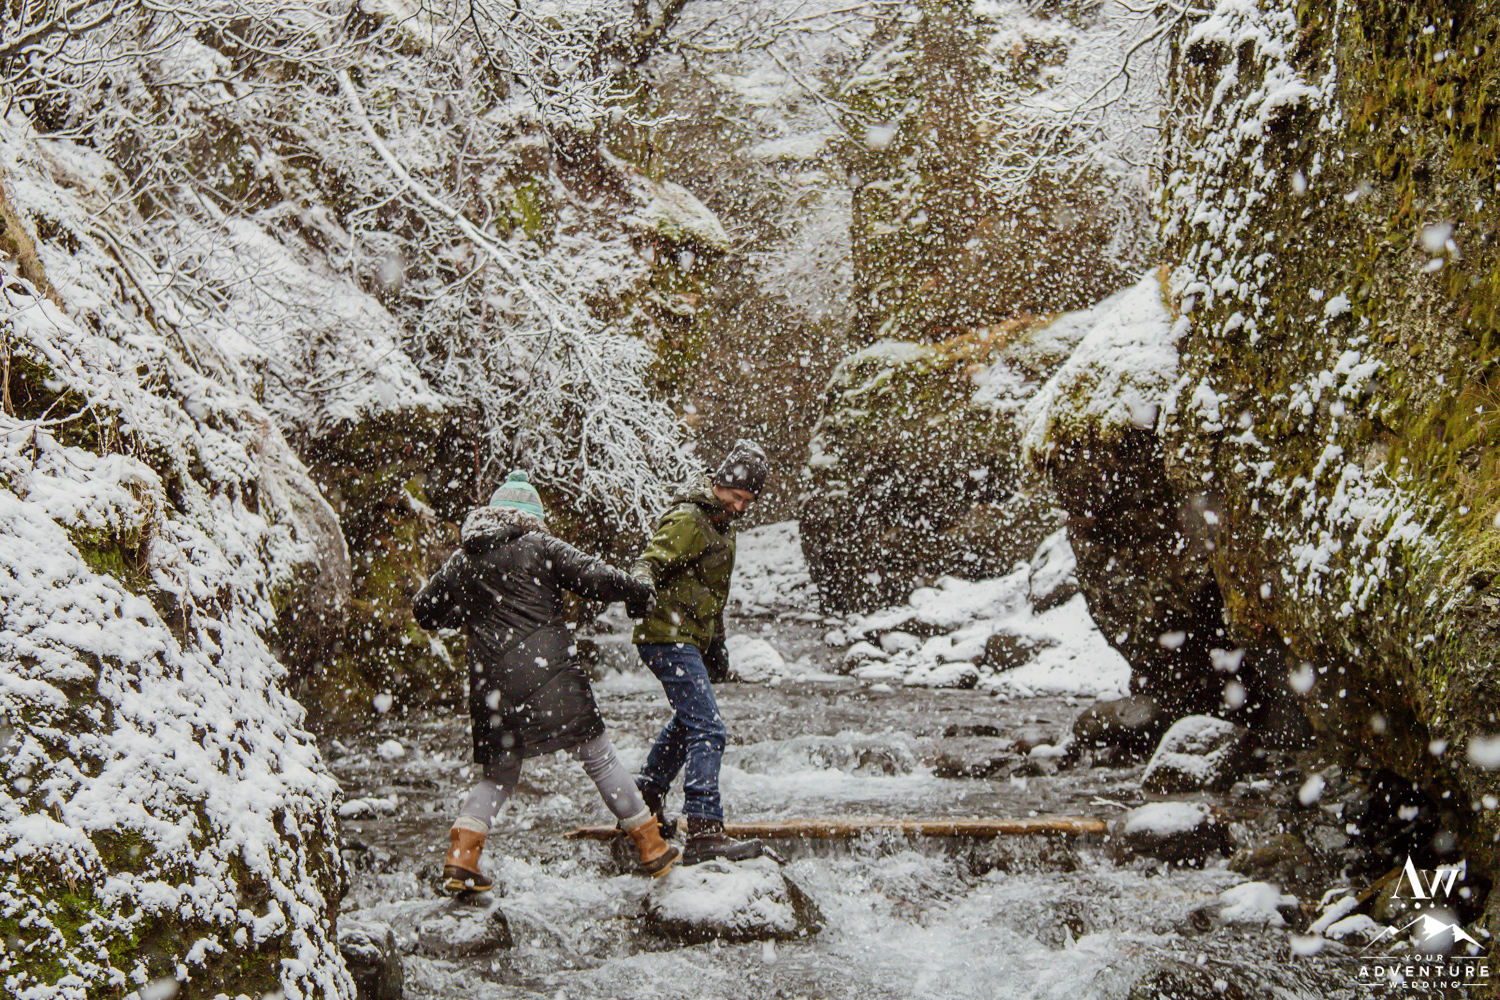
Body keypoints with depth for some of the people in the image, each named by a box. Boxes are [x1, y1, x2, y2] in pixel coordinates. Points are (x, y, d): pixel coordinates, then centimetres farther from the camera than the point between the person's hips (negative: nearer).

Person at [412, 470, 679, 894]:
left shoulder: (460, 562, 13)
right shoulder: (538, 547, 0)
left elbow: (424, 612, 22)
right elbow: (595, 577, -6)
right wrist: (637, 593, 10)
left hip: (491, 687, 4)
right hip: (549, 676, -4)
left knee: (498, 775, 19)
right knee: (599, 757, 6)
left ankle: (461, 856, 3)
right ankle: (652, 847, 11)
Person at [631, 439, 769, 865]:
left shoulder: (722, 524, 15)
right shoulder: (688, 520, -15)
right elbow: (650, 561, -27)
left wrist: (717, 645, 28)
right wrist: (642, 587, -49)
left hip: (690, 639, 10)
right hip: (669, 637, -10)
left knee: (687, 722, 27)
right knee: (707, 731, -18)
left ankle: (645, 796, 44)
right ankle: (703, 832, -22)